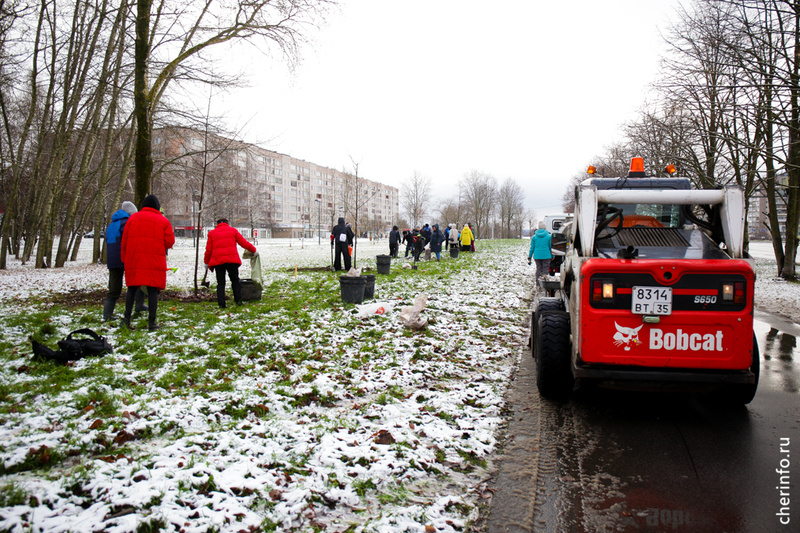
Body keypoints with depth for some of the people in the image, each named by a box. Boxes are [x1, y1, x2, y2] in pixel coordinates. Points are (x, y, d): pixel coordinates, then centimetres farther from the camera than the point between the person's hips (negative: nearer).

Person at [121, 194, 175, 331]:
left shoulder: (133, 218, 10)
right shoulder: (163, 221, 5)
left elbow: (125, 241, 9)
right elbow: (169, 242, -1)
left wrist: (124, 259, 16)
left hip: (133, 260, 2)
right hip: (155, 261, -2)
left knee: (132, 288, 12)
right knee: (153, 290, -1)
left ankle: (127, 317, 4)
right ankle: (151, 322, -3)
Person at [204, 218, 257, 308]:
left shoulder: (212, 233, 12)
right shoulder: (233, 231, 11)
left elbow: (208, 250, 10)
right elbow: (244, 243, 9)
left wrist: (206, 262, 20)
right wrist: (254, 250, 22)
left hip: (217, 260, 1)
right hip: (232, 260, -1)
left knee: (220, 283, 7)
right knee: (235, 280, 13)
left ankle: (221, 304, 1)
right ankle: (238, 301, 11)